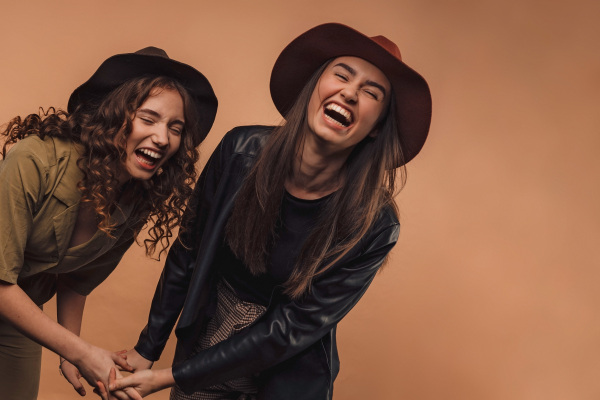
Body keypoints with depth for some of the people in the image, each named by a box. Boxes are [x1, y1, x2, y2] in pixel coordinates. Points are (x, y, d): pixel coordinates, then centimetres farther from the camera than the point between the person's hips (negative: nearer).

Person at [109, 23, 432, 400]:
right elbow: (188, 251, -4)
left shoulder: (374, 225, -23)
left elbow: (291, 329, -20)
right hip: (200, 345, 2)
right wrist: (146, 350, 2)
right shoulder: (242, 150, -17)